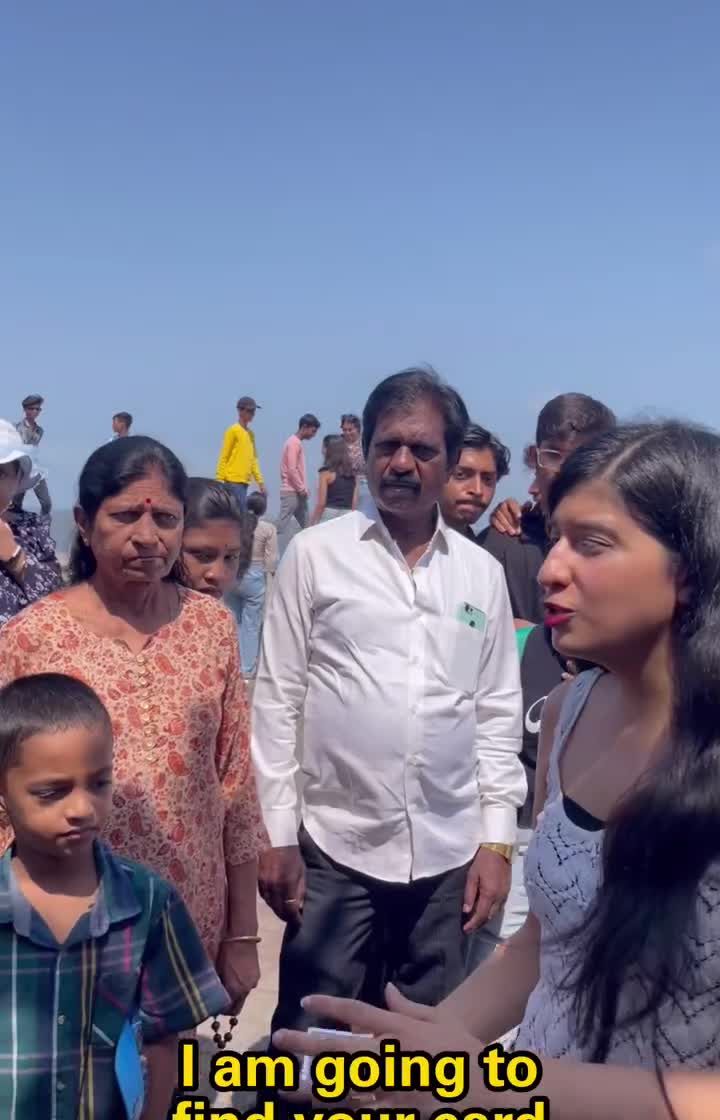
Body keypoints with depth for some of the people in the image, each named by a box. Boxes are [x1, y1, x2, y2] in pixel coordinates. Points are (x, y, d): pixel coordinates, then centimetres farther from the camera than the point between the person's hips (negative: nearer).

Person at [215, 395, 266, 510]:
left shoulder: (251, 433, 17)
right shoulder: (233, 430, -6)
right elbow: (223, 457, -7)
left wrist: (260, 481, 16)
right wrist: (219, 481, -12)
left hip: (244, 482, 8)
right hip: (233, 481, -8)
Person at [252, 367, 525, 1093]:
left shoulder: (483, 573, 4)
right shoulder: (315, 554, -3)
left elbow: (498, 712, 7)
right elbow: (277, 699, -2)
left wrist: (496, 840, 3)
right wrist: (276, 834, -4)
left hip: (449, 853, 2)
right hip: (335, 846, -2)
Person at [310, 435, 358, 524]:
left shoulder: (326, 473, -7)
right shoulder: (352, 474, 8)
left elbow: (321, 503, -10)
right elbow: (354, 502, 8)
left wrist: (312, 524, -3)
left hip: (329, 516, -5)